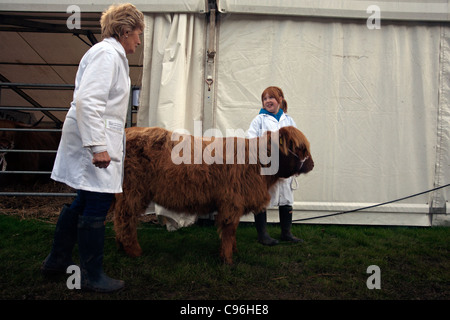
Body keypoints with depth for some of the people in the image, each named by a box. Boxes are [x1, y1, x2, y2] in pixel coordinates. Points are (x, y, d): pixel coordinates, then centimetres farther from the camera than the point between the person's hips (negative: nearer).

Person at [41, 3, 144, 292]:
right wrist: (98, 146, -25)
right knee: (96, 207, -2)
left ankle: (58, 260, 33)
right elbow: (87, 100, -23)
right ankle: (93, 275, 13)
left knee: (83, 203, 18)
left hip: (96, 140, 11)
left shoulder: (112, 54, 20)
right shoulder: (107, 53, -12)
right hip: (94, 141, -11)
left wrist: (112, 138, 26)